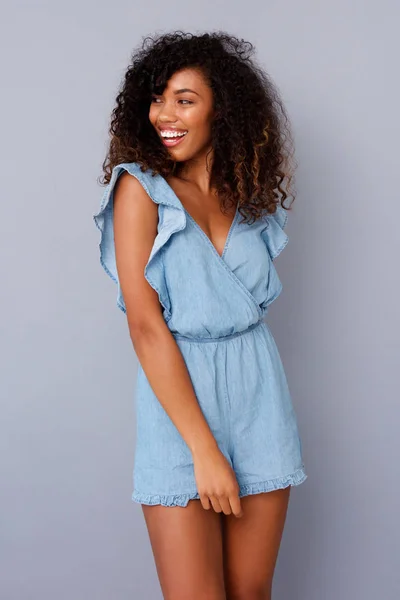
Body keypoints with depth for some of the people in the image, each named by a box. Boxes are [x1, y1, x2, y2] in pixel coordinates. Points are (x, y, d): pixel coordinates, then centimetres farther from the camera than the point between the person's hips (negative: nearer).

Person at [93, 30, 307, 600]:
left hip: (257, 396, 4)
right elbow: (146, 326, -12)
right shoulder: (140, 188, -5)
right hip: (178, 401, -4)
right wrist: (203, 449, -15)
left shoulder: (251, 192, 8)